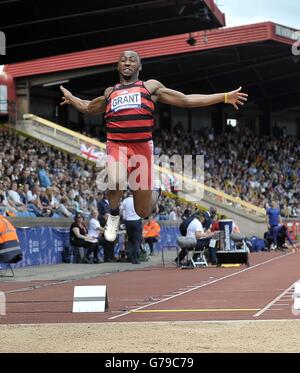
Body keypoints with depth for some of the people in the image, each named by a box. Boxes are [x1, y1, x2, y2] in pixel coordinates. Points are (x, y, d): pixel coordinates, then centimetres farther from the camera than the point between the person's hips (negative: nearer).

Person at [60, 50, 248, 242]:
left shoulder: (151, 86, 15)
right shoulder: (110, 92, 22)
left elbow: (185, 100, 14)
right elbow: (89, 107, 43)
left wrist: (224, 97, 11)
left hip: (142, 147, -1)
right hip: (117, 145, 1)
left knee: (143, 212, 3)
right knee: (117, 182, -34)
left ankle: (155, 194, 42)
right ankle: (114, 215, 0)